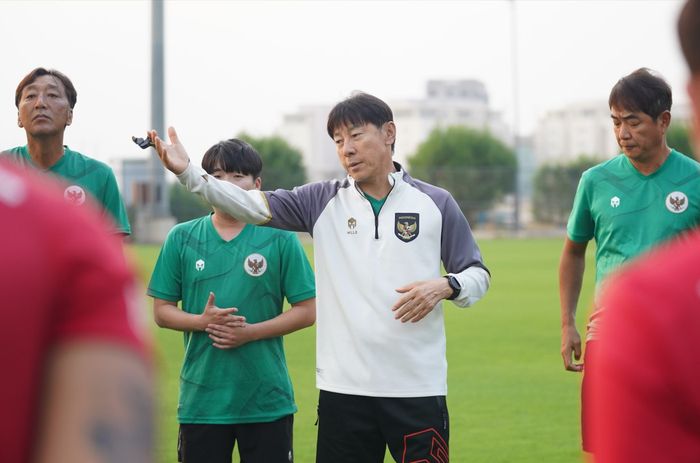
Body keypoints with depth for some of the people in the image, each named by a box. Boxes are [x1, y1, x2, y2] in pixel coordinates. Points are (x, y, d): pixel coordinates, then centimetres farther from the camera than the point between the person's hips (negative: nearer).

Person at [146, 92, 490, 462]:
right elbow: (254, 206, -5)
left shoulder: (435, 203, 3)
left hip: (417, 388, -1)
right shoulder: (323, 201, 6)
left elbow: (478, 275, 9)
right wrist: (188, 172, -18)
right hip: (343, 388, 2)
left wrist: (444, 286, -13)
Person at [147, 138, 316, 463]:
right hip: (201, 398, 2)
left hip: (267, 399, -1)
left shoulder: (280, 239, 0)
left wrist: (250, 331, -13)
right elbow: (162, 311, 7)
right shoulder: (181, 239, 6)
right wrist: (203, 321, -12)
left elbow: (307, 311, -1)